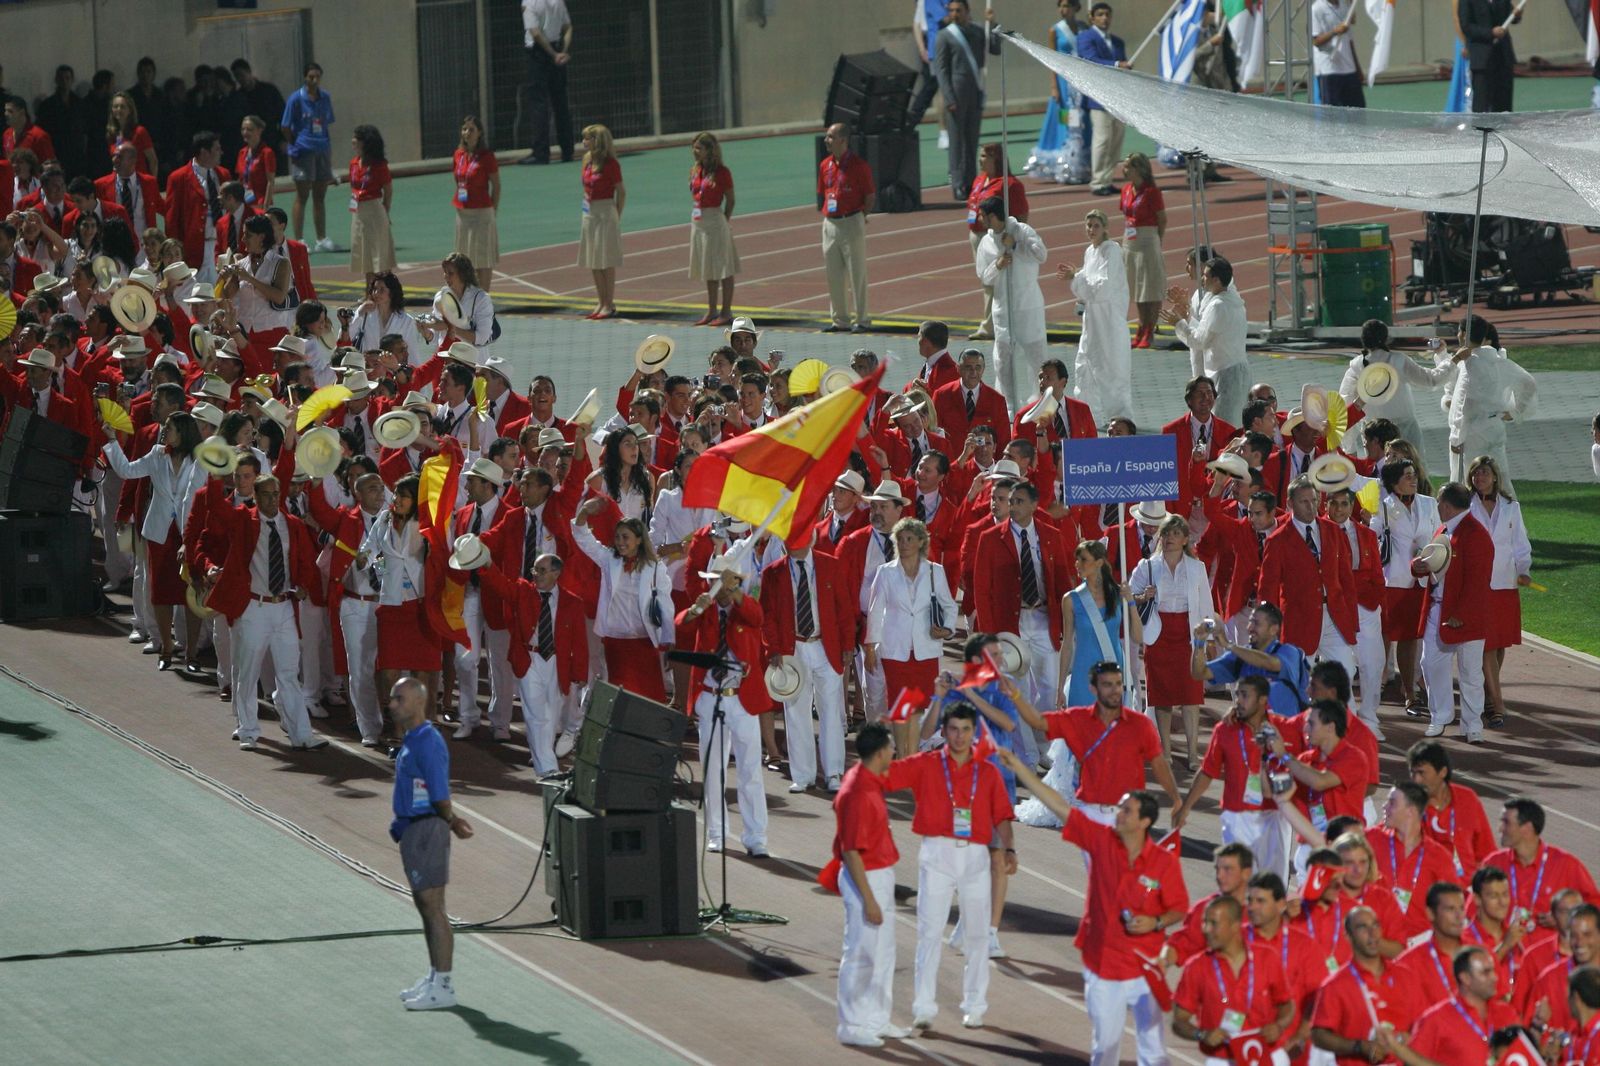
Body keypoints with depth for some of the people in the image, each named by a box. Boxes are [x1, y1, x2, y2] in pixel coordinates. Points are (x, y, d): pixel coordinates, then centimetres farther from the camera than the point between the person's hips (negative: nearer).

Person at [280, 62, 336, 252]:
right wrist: (296, 145, -2)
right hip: (303, 151, -5)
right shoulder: (296, 98, -6)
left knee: (320, 197, 10)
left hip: (323, 151, 5)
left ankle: (322, 240, 15)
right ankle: (299, 241, 2)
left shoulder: (325, 98, 9)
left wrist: (329, 150, 11)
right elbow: (286, 127, -2)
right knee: (302, 197, -2)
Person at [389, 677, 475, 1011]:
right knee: (424, 905, 16)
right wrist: (453, 820, 12)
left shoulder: (427, 743, -19)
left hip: (427, 829, -10)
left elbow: (440, 797, -18)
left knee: (433, 907, -6)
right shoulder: (410, 742, 13)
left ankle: (443, 986, -3)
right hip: (413, 829, 10)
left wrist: (451, 822, -3)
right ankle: (435, 978, 24)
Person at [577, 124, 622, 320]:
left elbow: (621, 192, -10)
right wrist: (586, 206, 7)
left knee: (606, 261, -4)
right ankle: (600, 302, 18)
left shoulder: (610, 164, -13)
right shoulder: (588, 162, 8)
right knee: (593, 262, 11)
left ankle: (609, 305, 1)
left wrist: (616, 217, -9)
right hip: (589, 213, 8)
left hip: (605, 212, -8)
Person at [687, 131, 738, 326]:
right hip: (698, 222, 8)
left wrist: (723, 222, -5)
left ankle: (726, 312, 2)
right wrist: (695, 215, 5)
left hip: (715, 220, -8)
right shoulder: (695, 171, 10)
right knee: (708, 269, 14)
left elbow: (730, 200, -5)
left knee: (723, 269, -2)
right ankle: (711, 311, 22)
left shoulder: (722, 172, -9)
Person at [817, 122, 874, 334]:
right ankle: (839, 320, 17)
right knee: (833, 275, 9)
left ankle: (861, 320, 4)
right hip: (830, 223, 7)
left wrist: (861, 218, -7)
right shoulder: (825, 165, 10)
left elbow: (871, 196, -5)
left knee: (856, 273, -2)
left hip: (851, 223, -7)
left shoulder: (858, 165, -9)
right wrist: (826, 213, 10)